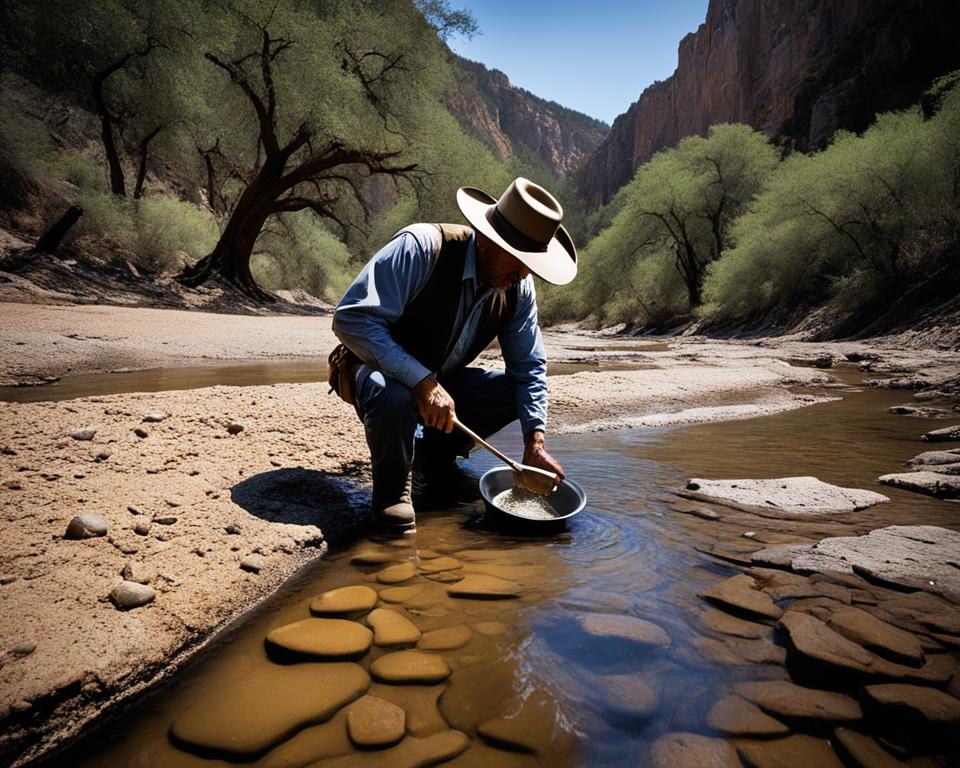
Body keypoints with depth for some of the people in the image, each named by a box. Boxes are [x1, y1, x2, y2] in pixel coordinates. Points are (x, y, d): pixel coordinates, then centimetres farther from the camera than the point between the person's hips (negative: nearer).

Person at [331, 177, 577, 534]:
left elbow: (529, 365, 0)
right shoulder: (421, 247, -27)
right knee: (393, 398, -39)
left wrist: (535, 441, -10)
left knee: (515, 392, -10)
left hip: (441, 382, 6)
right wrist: (422, 381, -40)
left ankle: (432, 457, 7)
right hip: (384, 372, -6)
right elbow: (352, 319, -33)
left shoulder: (519, 287, -8)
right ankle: (392, 491, -7)